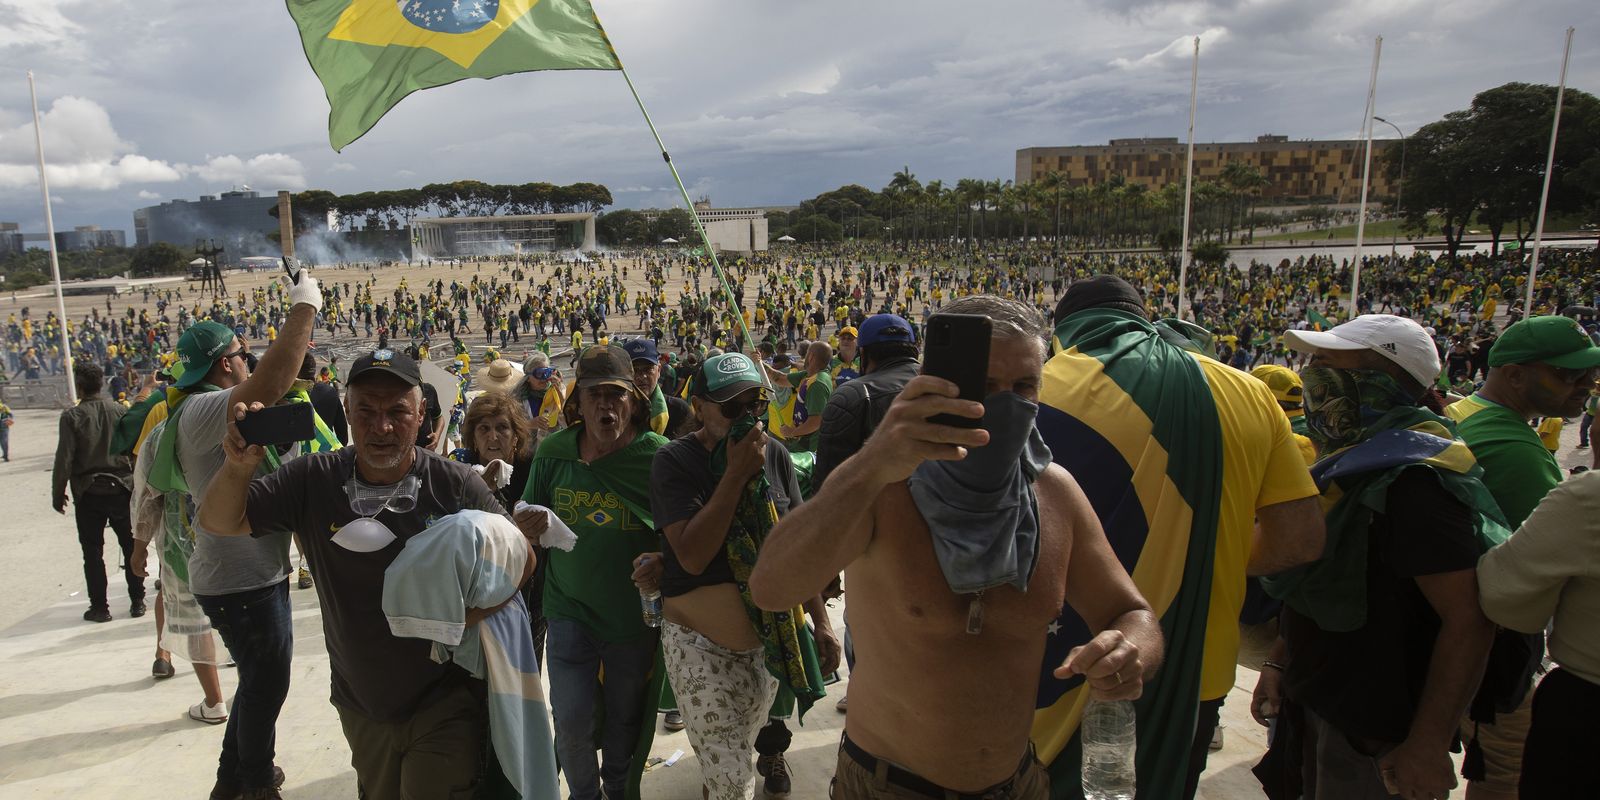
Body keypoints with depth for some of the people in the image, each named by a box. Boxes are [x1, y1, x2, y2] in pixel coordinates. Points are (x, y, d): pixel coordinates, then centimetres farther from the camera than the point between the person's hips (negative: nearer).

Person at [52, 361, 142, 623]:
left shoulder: (72, 416, -9)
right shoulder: (119, 410, -2)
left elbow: (64, 458, -11)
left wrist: (58, 493, 0)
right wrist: (135, 483, 9)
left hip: (88, 493, -2)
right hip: (121, 488, 2)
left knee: (93, 552, 8)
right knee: (131, 547, 10)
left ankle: (99, 607, 12)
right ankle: (137, 601, 14)